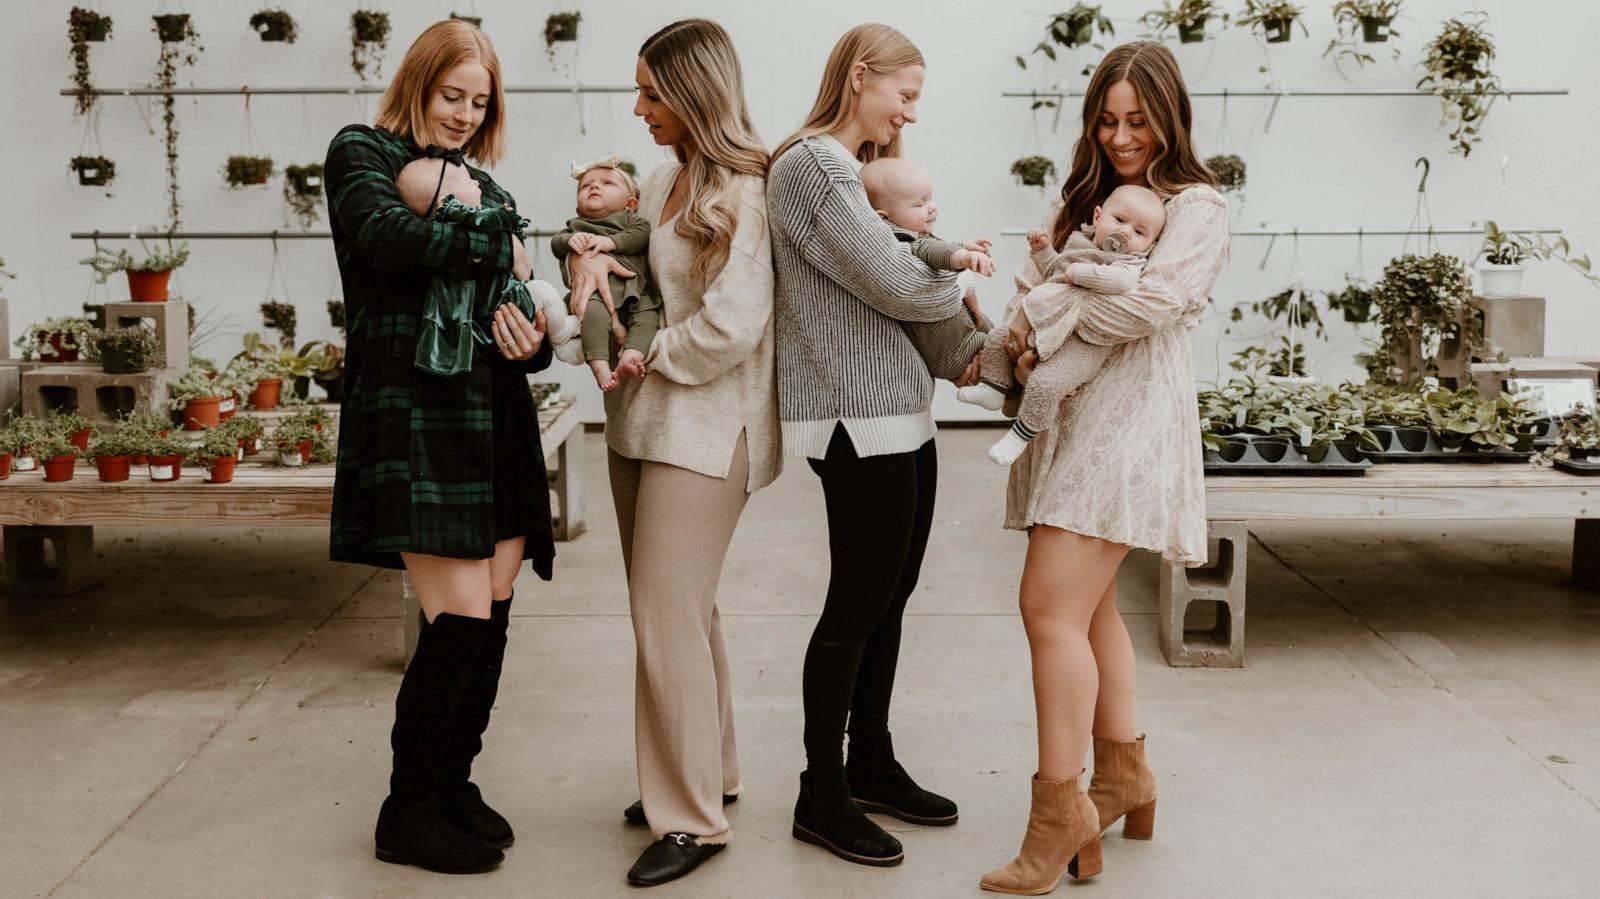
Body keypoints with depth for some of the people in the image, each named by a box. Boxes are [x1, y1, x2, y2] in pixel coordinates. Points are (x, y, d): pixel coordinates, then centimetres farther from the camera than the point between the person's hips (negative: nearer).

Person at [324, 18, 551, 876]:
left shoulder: (483, 184, 21)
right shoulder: (363, 152, 4)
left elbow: (520, 301, 18)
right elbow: (384, 231, -19)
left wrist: (533, 341, -5)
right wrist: (498, 248, -8)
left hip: (496, 419, 7)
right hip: (410, 413, -7)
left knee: (492, 616, 5)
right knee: (460, 619, -11)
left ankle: (453, 780, 23)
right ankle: (407, 813, 5)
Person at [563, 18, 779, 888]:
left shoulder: (744, 195, -14)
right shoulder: (664, 177, 10)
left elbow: (732, 325, -22)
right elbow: (625, 247, 23)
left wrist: (648, 359, -10)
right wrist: (591, 254, 0)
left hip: (702, 429, -8)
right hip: (643, 421, 9)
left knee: (666, 617, -7)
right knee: (678, 608, 17)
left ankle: (692, 816, 4)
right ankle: (705, 772, 32)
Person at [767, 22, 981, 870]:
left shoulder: (857, 170, 19)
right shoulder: (811, 166, -12)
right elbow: (894, 284, -17)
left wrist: (962, 353, 3)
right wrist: (958, 273, 3)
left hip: (901, 412, 10)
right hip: (858, 417, -10)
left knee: (890, 595, 15)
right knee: (858, 603, -2)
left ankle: (872, 765, 28)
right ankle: (822, 796, 11)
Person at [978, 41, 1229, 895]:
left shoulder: (1196, 207, -2)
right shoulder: (1080, 200, 21)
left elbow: (1156, 301, -18)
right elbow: (1030, 287, 15)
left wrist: (1050, 334, -10)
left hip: (1128, 419, -7)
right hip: (1067, 417, 8)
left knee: (1053, 606, -15)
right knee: (1090, 607, 11)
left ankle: (1060, 810, -8)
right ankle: (1124, 776, 25)